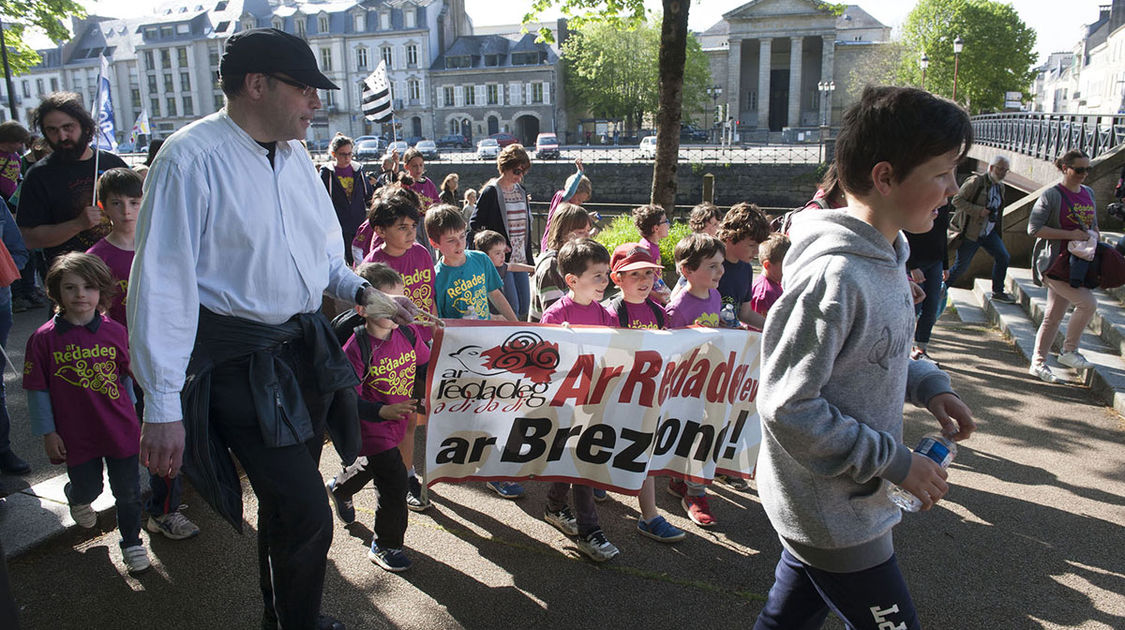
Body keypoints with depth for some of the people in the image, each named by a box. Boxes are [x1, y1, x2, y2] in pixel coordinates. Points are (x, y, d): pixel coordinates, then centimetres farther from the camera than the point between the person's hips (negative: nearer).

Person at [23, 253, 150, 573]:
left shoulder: (115, 332, -4)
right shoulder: (44, 338, -9)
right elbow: (37, 390, -3)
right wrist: (48, 433, -2)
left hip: (121, 430, 1)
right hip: (75, 435, -1)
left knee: (128, 492, 8)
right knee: (88, 487, 17)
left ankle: (132, 542, 30)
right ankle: (77, 498, 54)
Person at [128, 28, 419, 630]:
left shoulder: (296, 156, 8)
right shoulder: (191, 158, -15)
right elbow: (162, 284, -17)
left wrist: (364, 293, 2)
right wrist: (162, 406, -18)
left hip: (306, 345, 7)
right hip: (238, 362, -7)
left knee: (288, 500, 20)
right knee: (304, 510, -10)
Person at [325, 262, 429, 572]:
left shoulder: (408, 332, -8)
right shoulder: (356, 348, -25)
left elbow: (426, 368, 7)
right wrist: (384, 411, -40)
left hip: (397, 422, 7)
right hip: (371, 427, -7)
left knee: (371, 464, 30)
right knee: (394, 482, -9)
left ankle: (339, 488, 64)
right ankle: (385, 546, 14)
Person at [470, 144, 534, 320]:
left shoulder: (521, 191, 13)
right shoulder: (491, 191, -7)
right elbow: (475, 225, -7)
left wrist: (529, 257, 16)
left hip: (520, 259, 7)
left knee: (524, 308, 5)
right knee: (512, 306, -11)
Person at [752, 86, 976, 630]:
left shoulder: (883, 255, 2)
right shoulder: (834, 276, -29)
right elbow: (788, 407, -28)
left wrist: (927, 383, 1)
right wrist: (896, 462, -21)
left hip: (838, 501, 9)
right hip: (831, 517, -9)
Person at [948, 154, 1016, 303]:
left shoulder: (1000, 187, 11)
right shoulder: (975, 182, -13)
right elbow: (957, 200, -17)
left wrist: (999, 232, 20)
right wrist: (978, 211, -23)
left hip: (989, 232, 7)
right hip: (971, 233, -7)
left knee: (1003, 257, -1)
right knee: (961, 266, -1)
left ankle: (998, 292, 13)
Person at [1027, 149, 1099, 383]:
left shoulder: (1089, 193, 13)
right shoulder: (1052, 195, -9)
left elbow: (1093, 224, 26)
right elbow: (1034, 228, -17)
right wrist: (1070, 234, -19)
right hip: (1055, 263, -7)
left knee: (1053, 316, 9)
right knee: (1088, 303, -18)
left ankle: (1038, 363, 15)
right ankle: (1069, 351, 1)